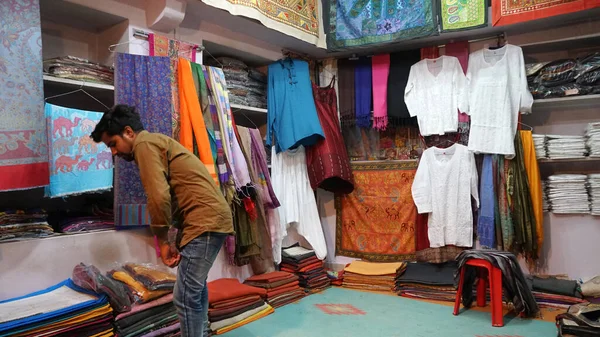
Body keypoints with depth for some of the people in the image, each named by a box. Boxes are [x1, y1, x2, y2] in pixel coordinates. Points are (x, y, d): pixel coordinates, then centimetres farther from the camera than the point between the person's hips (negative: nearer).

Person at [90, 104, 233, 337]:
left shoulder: (145, 144, -5)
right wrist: (179, 239, 11)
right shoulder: (156, 143, 24)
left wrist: (162, 242, -7)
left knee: (185, 295, -6)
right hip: (212, 217, 11)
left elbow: (159, 197, -18)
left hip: (205, 220, -11)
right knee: (195, 287, 22)